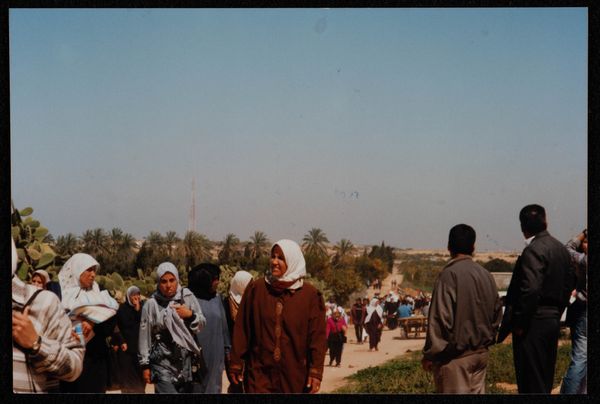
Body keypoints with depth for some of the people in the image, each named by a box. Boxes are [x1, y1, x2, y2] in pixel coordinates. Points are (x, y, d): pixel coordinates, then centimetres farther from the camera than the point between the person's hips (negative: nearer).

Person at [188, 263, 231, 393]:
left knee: (213, 387, 4)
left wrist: (227, 349, 12)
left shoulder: (216, 299, 10)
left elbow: (223, 325, 14)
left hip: (215, 355, 4)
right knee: (196, 387, 1)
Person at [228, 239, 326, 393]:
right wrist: (236, 364, 3)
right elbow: (241, 330, 4)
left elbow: (317, 336, -2)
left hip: (295, 375, 0)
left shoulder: (310, 295, -1)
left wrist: (316, 372, -8)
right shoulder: (255, 289, 2)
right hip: (260, 373, 0)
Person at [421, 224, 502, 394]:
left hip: (456, 356, -7)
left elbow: (440, 318, -17)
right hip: (481, 353, 7)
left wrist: (430, 354, -10)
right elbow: (497, 314, 14)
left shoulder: (449, 274, -15)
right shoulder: (486, 275, 8)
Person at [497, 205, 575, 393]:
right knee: (545, 381, 17)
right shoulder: (562, 249, 11)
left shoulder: (533, 250, -17)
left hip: (534, 323, -9)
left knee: (531, 384, -4)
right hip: (553, 320, 9)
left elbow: (530, 289, -24)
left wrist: (519, 323, -17)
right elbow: (569, 284, 16)